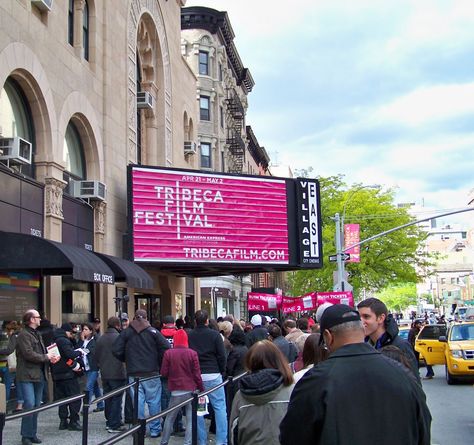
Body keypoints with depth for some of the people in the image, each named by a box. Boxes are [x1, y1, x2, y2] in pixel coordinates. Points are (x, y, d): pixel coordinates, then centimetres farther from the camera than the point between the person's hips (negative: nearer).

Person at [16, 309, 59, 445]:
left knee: (36, 405, 11)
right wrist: (46, 357, -9)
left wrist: (50, 356, 1)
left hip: (38, 375, 9)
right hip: (27, 376, -9)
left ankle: (32, 434, 19)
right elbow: (29, 354, -19)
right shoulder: (24, 335, -11)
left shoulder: (37, 335, 20)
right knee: (29, 404, -12)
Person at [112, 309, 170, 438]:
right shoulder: (153, 332, -2)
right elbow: (166, 348, -10)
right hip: (152, 373, -2)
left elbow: (116, 351, -4)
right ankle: (155, 429, 9)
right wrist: (160, 362, 5)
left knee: (138, 402, 5)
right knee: (154, 401, 5)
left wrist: (127, 360, 13)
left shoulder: (126, 332, 2)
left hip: (133, 374, 2)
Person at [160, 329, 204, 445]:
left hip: (176, 391, 0)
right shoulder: (192, 353, -6)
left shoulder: (168, 353, -6)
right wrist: (201, 389, 5)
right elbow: (197, 374, -4)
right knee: (191, 418, 6)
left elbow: (164, 373, -3)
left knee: (170, 417, 14)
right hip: (191, 390, 0)